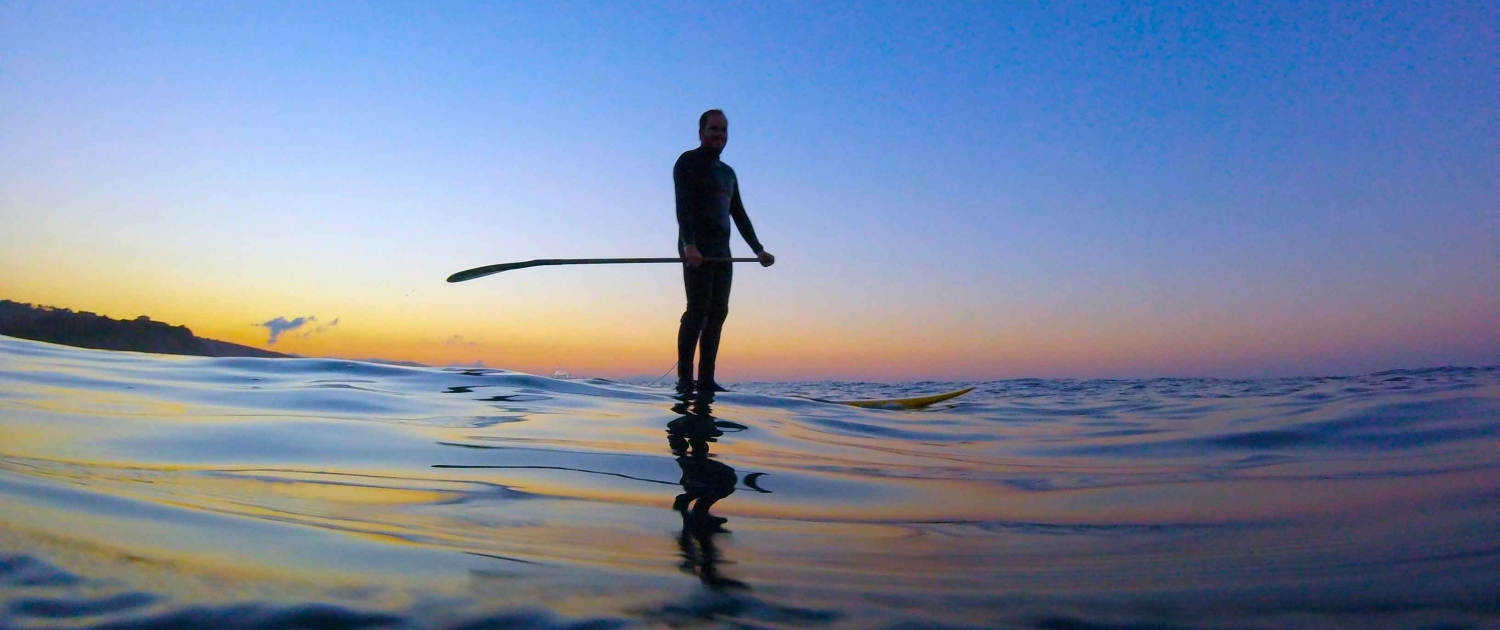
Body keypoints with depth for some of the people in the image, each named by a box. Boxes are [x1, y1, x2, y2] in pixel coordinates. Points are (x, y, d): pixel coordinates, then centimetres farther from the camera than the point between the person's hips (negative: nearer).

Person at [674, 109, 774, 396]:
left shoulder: (728, 173, 26)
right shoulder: (689, 162, 3)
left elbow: (739, 215, 27)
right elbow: (683, 206, -12)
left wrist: (758, 249, 19)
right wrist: (689, 244, -26)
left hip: (721, 253, 7)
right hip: (696, 250, -7)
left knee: (717, 313, -1)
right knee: (698, 310, -14)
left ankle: (706, 380, -2)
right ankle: (685, 378, -13)